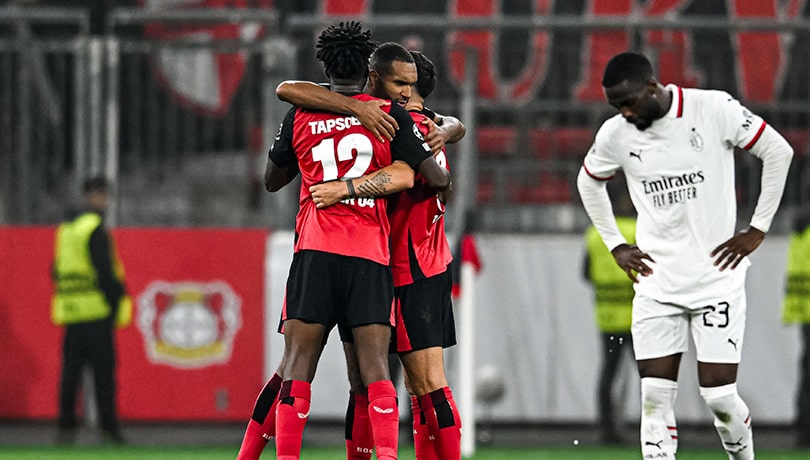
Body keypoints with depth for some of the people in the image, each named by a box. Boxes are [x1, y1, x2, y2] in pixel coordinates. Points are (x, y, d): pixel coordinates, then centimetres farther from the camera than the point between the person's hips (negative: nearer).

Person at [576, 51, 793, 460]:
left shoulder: (714, 109, -12)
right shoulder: (615, 135, -1)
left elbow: (778, 151, -2)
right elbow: (589, 182, 20)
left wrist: (757, 229, -3)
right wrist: (616, 245, 12)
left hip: (717, 275, -3)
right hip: (656, 282, 3)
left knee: (718, 393, -5)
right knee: (655, 397, -6)